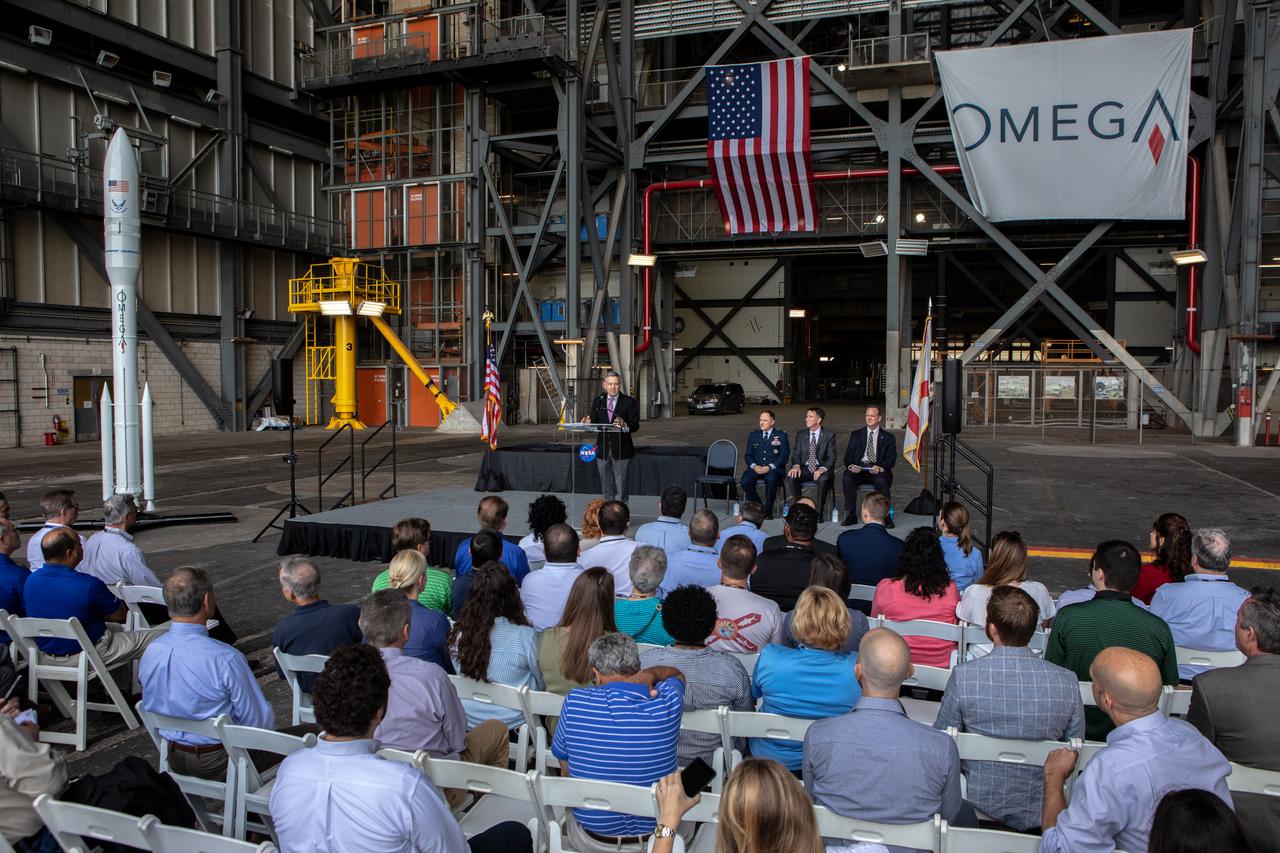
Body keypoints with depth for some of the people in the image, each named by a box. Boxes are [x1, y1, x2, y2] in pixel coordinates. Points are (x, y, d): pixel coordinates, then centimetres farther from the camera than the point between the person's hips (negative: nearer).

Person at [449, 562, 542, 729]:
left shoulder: (459, 634, -14)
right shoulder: (526, 636, -23)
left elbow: (461, 674, 4)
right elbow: (541, 684, -6)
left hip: (469, 722, 4)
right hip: (513, 724, -3)